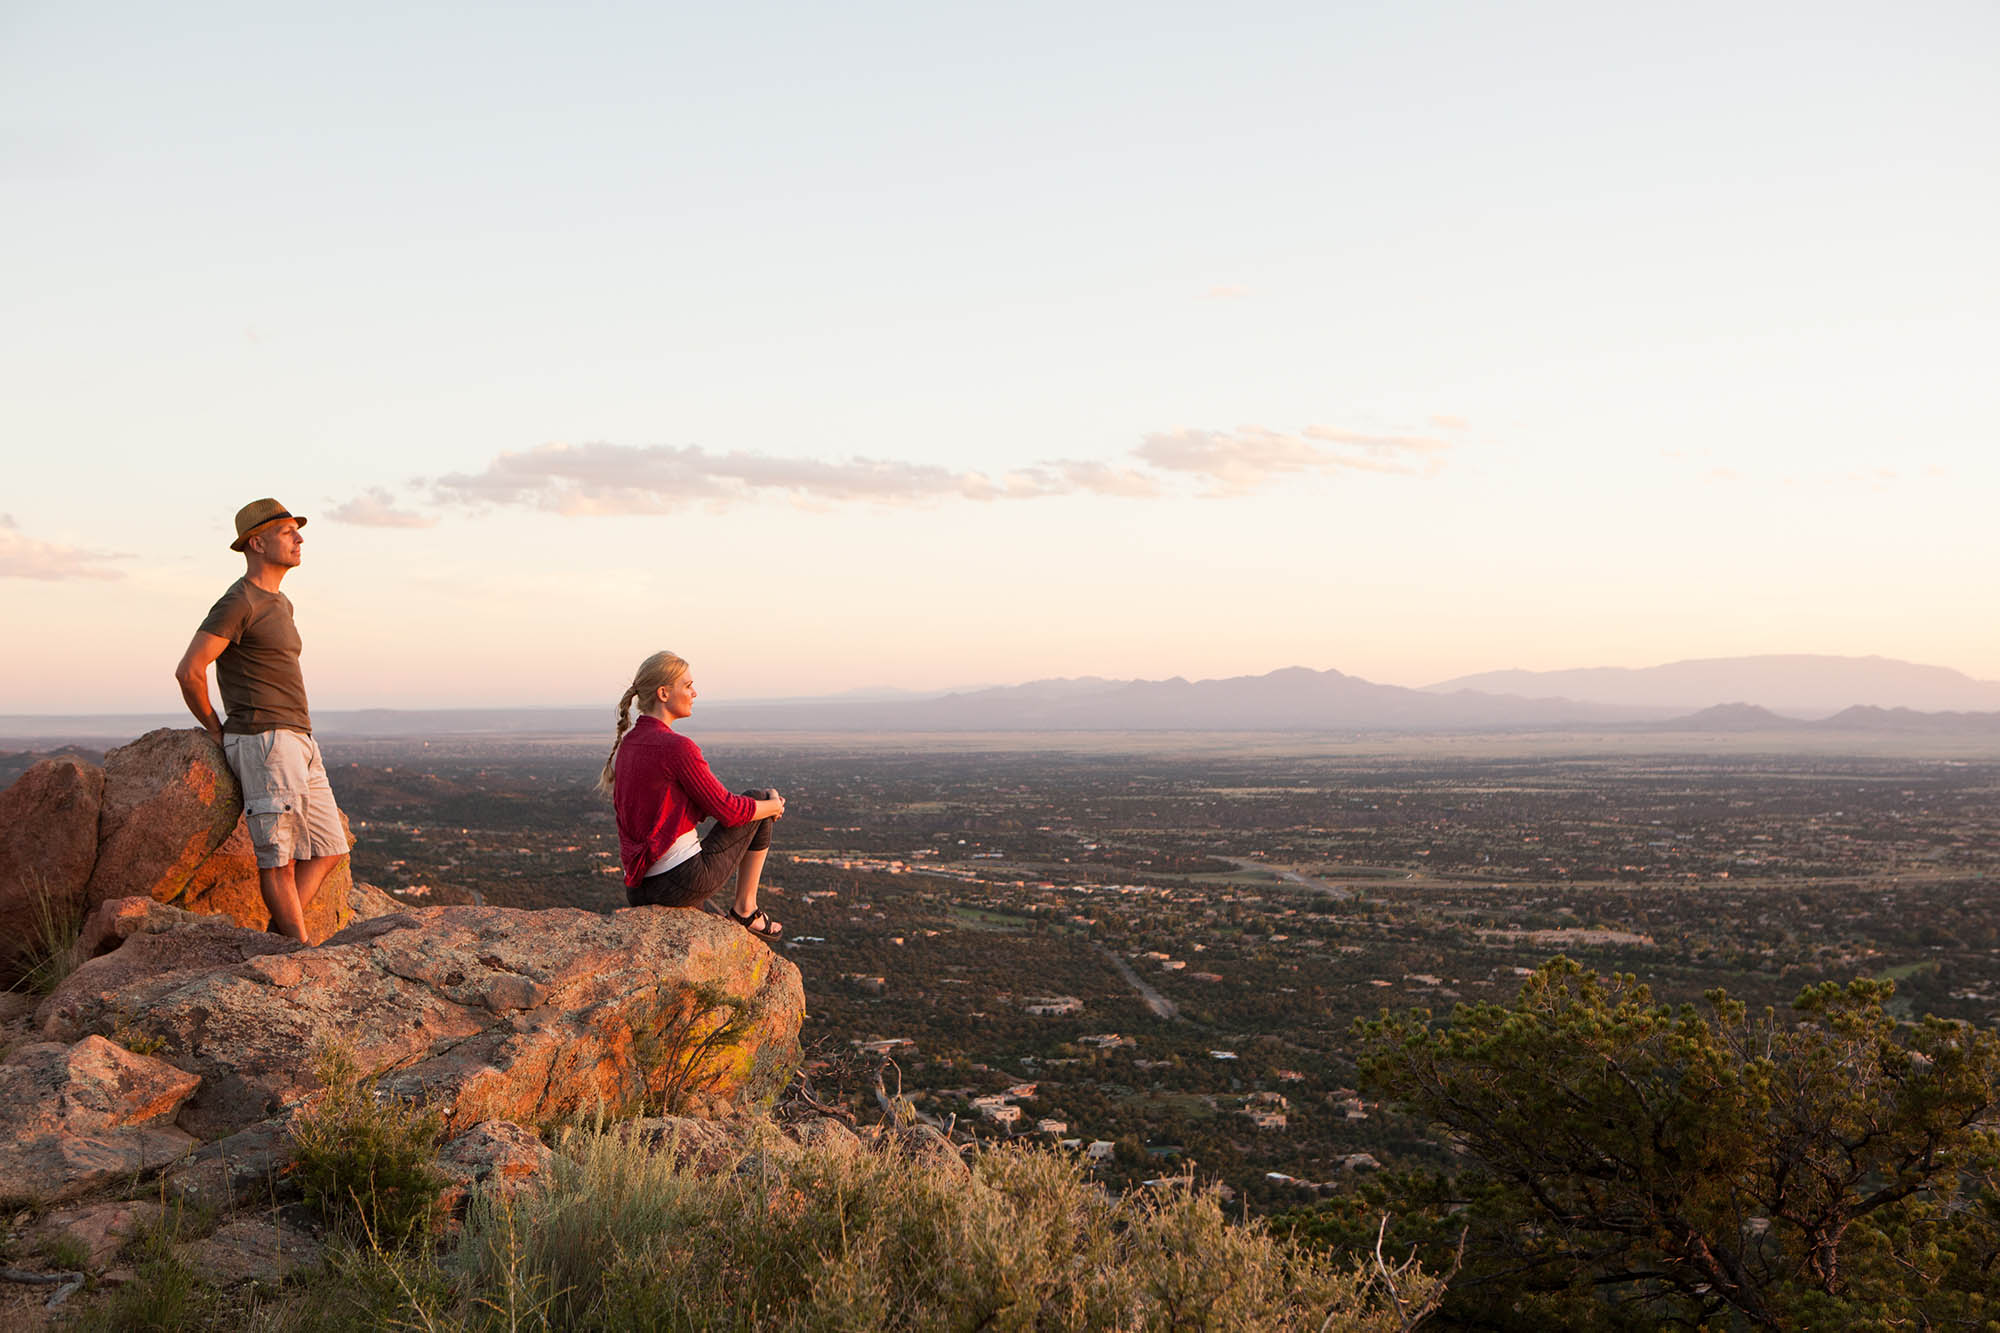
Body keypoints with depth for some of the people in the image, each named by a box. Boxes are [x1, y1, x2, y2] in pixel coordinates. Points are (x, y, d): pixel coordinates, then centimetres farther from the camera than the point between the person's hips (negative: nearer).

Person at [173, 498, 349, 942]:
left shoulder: (280, 605, 20)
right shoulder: (238, 602, -10)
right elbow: (188, 671, -15)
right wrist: (215, 730, -1)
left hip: (298, 744, 9)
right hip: (263, 743, -9)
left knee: (327, 851, 7)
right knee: (278, 857, -4)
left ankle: (278, 938, 11)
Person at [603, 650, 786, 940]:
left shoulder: (628, 743, 8)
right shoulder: (678, 748, -17)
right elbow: (728, 811, -11)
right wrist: (774, 806, 9)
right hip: (683, 880, -9)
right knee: (761, 799, 13)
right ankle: (745, 909, 18)